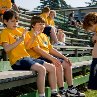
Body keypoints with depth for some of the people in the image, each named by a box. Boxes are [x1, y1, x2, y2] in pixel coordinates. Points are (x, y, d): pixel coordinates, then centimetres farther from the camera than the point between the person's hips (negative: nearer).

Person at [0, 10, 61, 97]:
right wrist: (20, 39, -21)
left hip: (28, 57, 8)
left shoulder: (21, 30, 16)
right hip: (18, 60, -8)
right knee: (42, 69, -29)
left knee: (52, 68, 3)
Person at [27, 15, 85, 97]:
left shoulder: (44, 35, 21)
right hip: (38, 57, -9)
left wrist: (64, 57, 9)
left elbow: (51, 49, 19)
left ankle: (71, 89, 9)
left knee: (67, 64, 2)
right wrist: (52, 58, -27)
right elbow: (37, 49, -20)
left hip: (48, 56, 9)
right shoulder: (32, 35, -8)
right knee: (58, 65, -28)